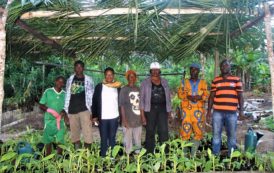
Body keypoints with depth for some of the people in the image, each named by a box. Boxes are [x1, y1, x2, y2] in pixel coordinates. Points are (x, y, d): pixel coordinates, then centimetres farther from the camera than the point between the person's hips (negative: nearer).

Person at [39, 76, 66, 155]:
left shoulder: (65, 94, 5)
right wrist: (50, 111, -14)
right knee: (48, 141, 7)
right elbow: (41, 105, 0)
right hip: (49, 120, -2)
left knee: (60, 140, 2)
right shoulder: (48, 92, -1)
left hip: (61, 120, 2)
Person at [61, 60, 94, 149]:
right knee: (74, 136, 8)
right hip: (72, 111, 3)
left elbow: (91, 96, 3)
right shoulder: (70, 80, 12)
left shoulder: (88, 80, 5)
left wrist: (92, 111, -4)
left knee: (87, 135, -7)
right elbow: (67, 96, 12)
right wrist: (65, 112, 8)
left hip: (85, 110, -3)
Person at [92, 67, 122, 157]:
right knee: (103, 139, 5)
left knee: (112, 138, 8)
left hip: (114, 117, 1)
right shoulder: (99, 87, 1)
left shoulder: (117, 87, 6)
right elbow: (94, 102, 2)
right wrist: (95, 115, -3)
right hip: (103, 117, -1)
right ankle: (103, 157, 15)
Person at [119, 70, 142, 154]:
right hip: (128, 120, -5)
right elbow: (122, 106, -7)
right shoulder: (124, 90, -5)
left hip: (138, 120, 5)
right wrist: (124, 120, -12)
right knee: (128, 140, 1)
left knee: (138, 140, 13)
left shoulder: (138, 89, 10)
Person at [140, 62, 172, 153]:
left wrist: (169, 111, 10)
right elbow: (142, 99, -3)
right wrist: (142, 115, -8)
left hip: (162, 109, 2)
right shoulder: (145, 82, -1)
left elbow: (168, 97, 13)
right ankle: (149, 153, 16)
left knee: (164, 131, -5)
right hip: (150, 110, -2)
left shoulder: (164, 82, 8)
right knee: (150, 132, 5)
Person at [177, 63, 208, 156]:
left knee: (199, 131, 0)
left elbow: (206, 95, 4)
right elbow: (180, 93, 2)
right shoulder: (184, 82, 12)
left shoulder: (203, 83, 14)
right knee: (185, 131, -6)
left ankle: (193, 154, 13)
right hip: (187, 110, -1)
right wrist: (189, 97, -16)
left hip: (198, 110, 1)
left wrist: (199, 97, -17)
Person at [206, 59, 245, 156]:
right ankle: (215, 155, 15)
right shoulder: (215, 81, 9)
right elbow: (211, 97, 9)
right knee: (216, 134, 4)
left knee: (232, 135, 5)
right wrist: (209, 111, 4)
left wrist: (241, 111, -1)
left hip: (232, 113, -1)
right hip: (217, 112, 1)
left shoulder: (236, 80, 6)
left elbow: (240, 96, 6)